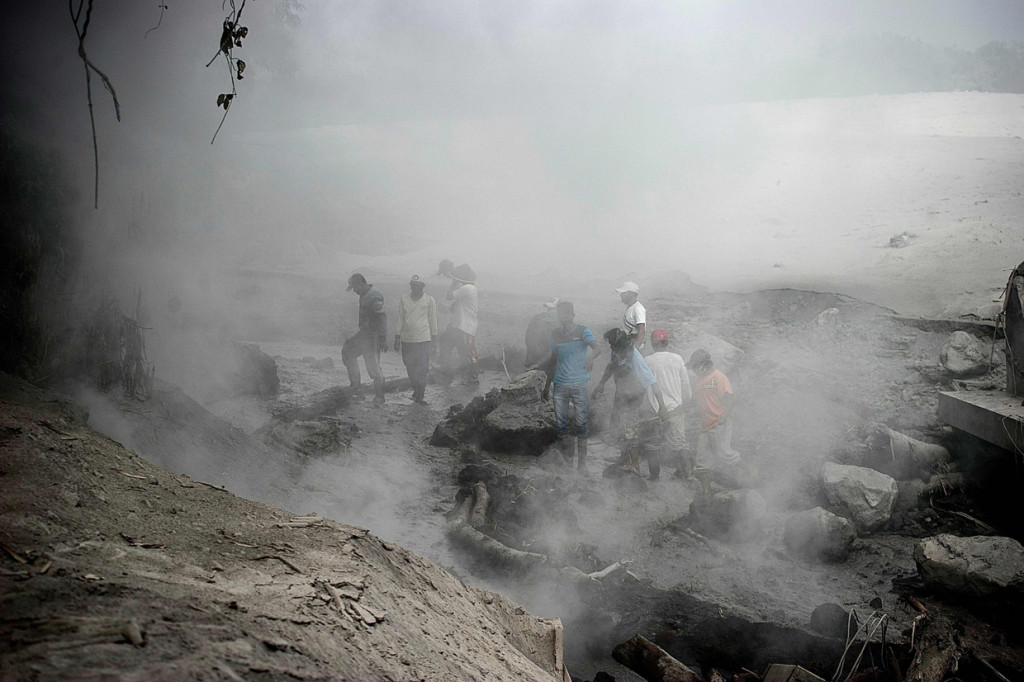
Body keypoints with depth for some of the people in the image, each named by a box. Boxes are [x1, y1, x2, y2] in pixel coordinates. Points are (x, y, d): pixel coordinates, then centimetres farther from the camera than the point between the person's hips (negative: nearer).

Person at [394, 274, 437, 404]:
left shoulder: (429, 300, 2)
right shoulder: (404, 299, 6)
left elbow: (433, 320, 7)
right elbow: (400, 319, 11)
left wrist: (434, 337, 7)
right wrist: (397, 338, 9)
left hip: (423, 339, -2)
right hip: (406, 339, 3)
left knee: (422, 369, -7)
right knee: (410, 368, 6)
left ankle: (420, 396, -2)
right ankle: (416, 391, 22)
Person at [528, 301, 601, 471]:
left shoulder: (583, 331, -2)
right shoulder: (555, 334, 11)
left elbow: (597, 348, -17)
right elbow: (550, 355, 15)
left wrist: (591, 356, -40)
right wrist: (536, 365, -4)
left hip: (580, 384, -4)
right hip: (560, 384, 4)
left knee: (581, 423, -4)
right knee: (560, 424, 4)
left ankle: (582, 462, 3)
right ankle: (567, 459, 15)